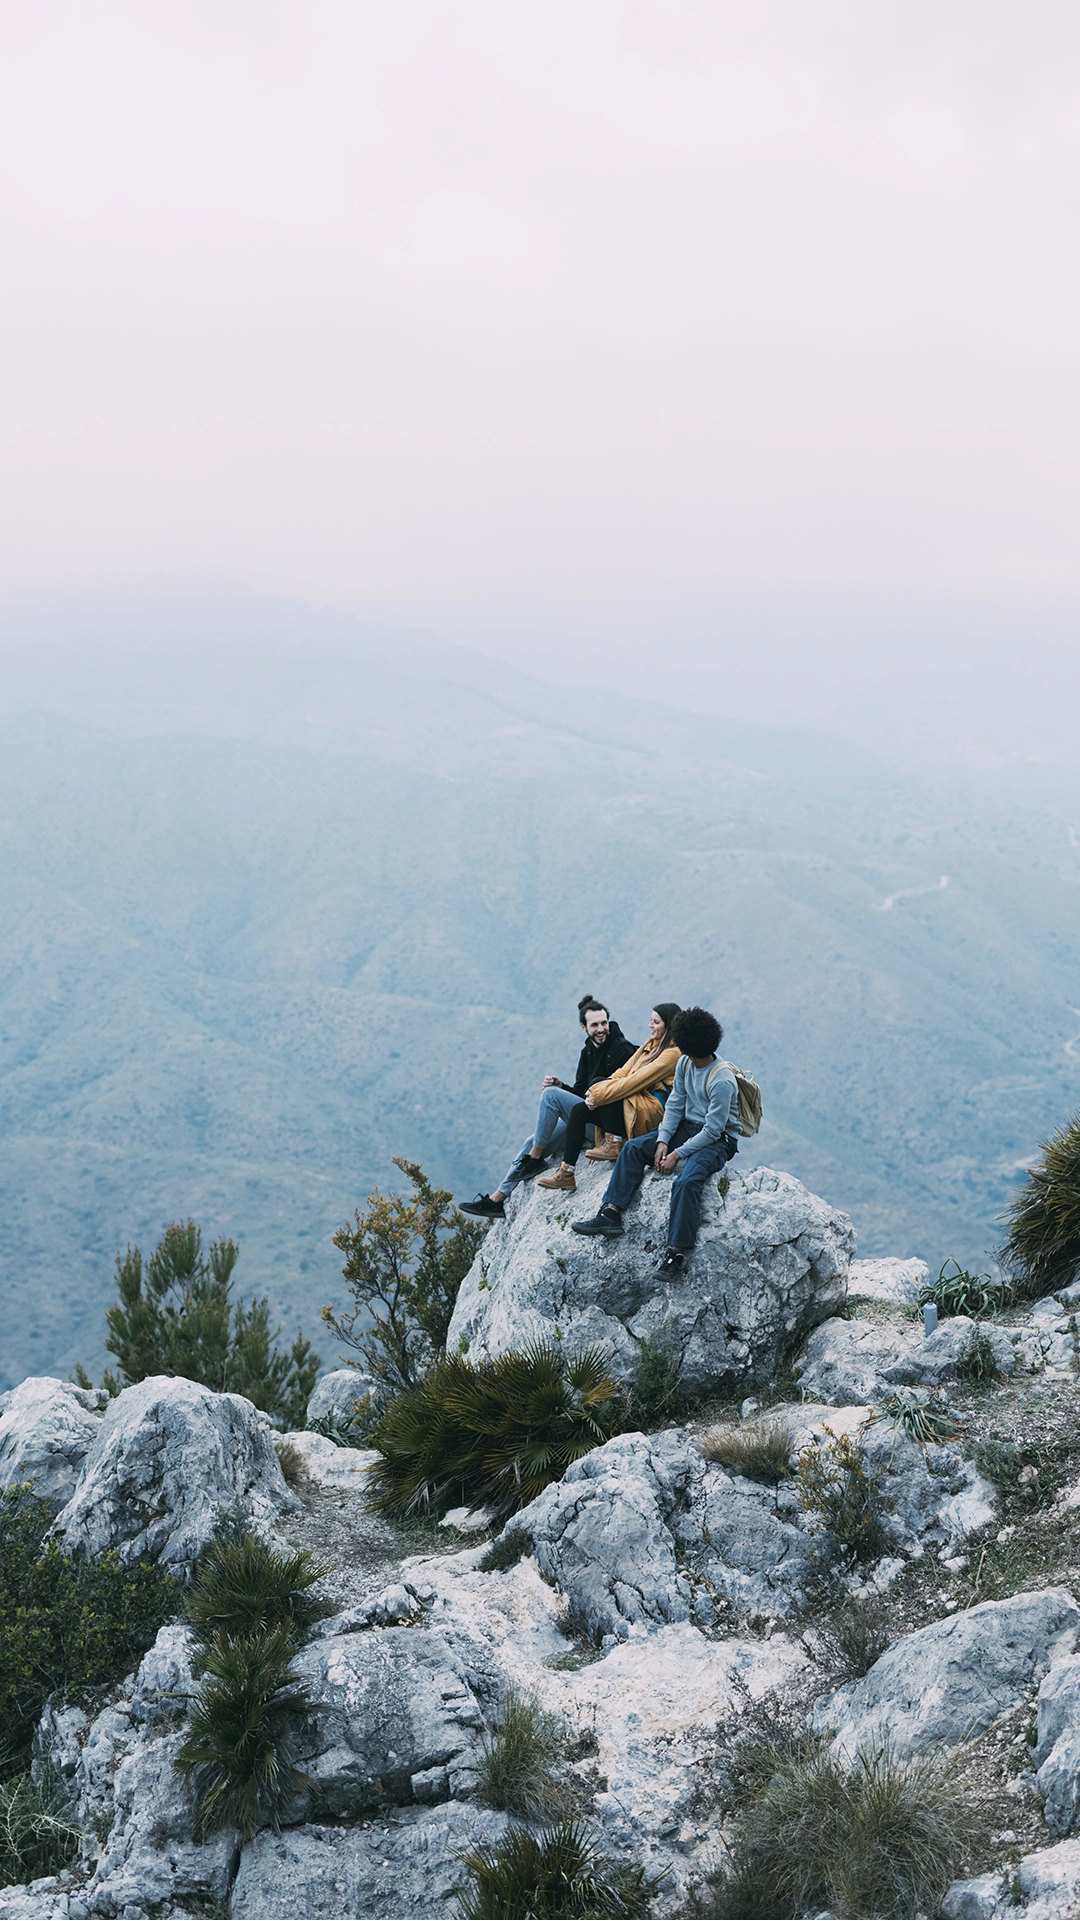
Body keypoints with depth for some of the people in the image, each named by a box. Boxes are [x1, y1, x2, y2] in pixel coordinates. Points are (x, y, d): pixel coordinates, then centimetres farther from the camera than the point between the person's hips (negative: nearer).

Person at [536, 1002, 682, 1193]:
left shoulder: (673, 1053, -10)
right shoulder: (650, 1046, 19)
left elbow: (637, 1081, -18)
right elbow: (623, 1074, 11)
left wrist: (600, 1094, -18)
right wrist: (596, 1092, -6)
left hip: (652, 1112, -9)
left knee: (598, 1083, -22)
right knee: (579, 1110, -7)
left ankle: (615, 1145, -19)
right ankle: (566, 1174, -11)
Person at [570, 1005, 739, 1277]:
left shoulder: (722, 1081, -25)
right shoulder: (685, 1064, 0)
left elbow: (712, 1130, -23)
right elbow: (675, 1104, 3)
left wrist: (678, 1154, -21)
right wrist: (663, 1141, -9)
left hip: (718, 1139, -8)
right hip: (688, 1126, 8)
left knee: (686, 1180, -34)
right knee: (633, 1148, -6)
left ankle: (676, 1253, -31)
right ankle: (610, 1214, -11)